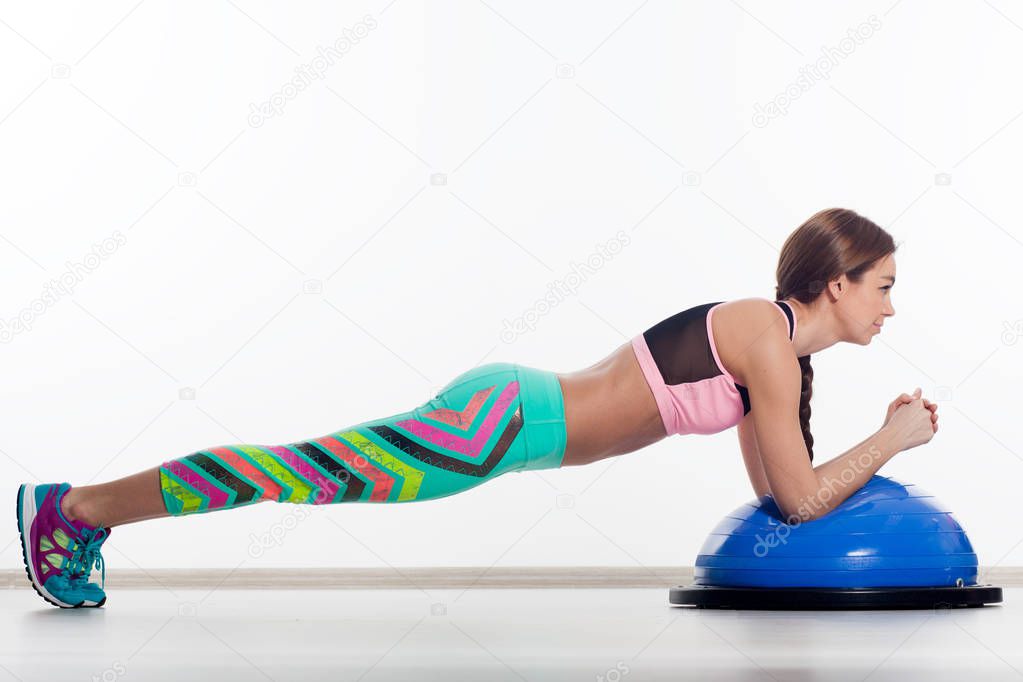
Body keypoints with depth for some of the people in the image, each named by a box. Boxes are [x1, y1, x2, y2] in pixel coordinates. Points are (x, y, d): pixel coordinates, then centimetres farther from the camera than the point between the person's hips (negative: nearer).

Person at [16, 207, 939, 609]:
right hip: (501, 420, -8)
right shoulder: (769, 340, -15)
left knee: (319, 476, 13)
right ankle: (75, 507, 0)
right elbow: (798, 499, -15)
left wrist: (873, 456, 14)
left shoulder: (776, 337, 13)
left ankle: (93, 510, 22)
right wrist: (889, 440, -4)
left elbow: (773, 480, 20)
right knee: (310, 475, -6)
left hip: (514, 407, 8)